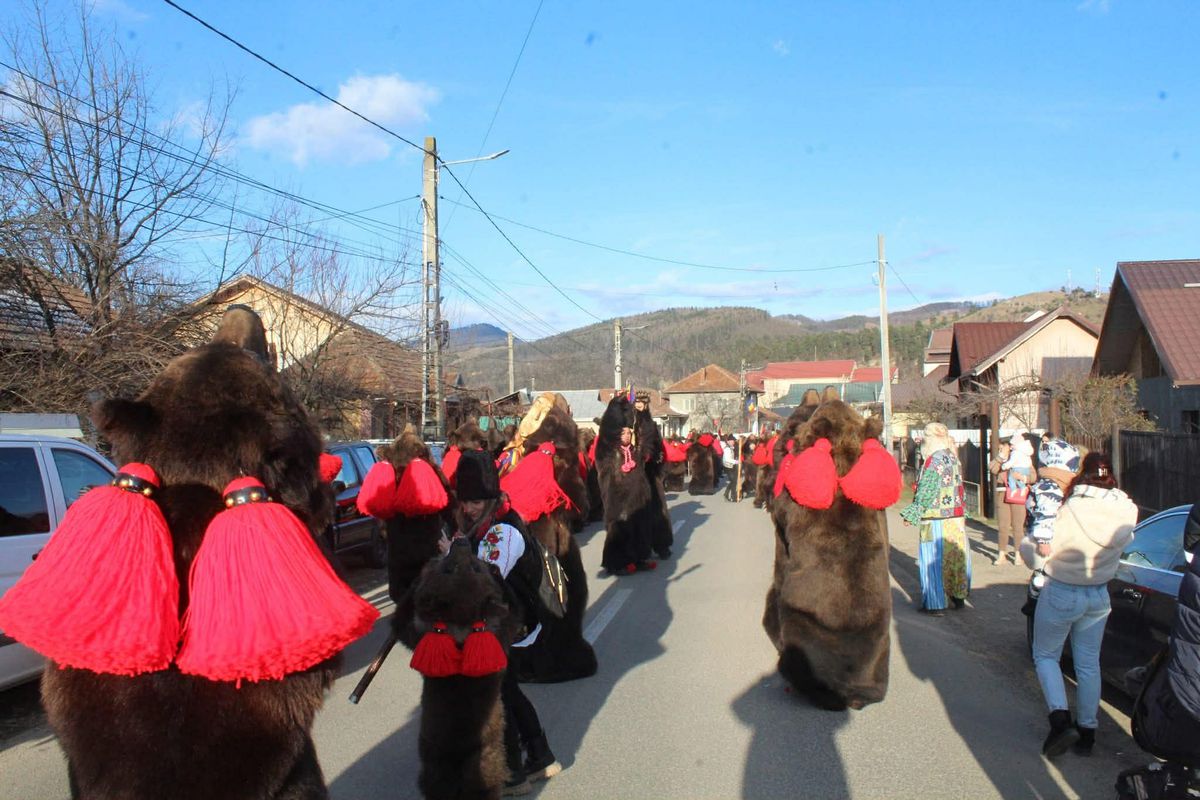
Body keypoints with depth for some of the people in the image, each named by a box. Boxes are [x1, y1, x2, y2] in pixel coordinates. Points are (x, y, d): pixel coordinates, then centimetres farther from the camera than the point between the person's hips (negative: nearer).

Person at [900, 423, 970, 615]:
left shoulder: (934, 460, -16)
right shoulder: (954, 458, 9)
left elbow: (926, 492, -18)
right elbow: (960, 489, 16)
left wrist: (911, 514, -11)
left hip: (936, 518, -8)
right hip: (956, 518, 8)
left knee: (933, 559, -1)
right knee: (955, 556, 16)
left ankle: (935, 604, 3)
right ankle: (959, 596, 27)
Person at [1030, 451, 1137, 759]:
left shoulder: (1071, 509, -24)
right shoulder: (1127, 510, -11)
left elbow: (1044, 551, -17)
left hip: (1060, 594, -4)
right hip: (1099, 597, 5)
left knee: (1045, 655, 14)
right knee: (1089, 664, 17)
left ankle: (1060, 718, -2)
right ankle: (1087, 732, 26)